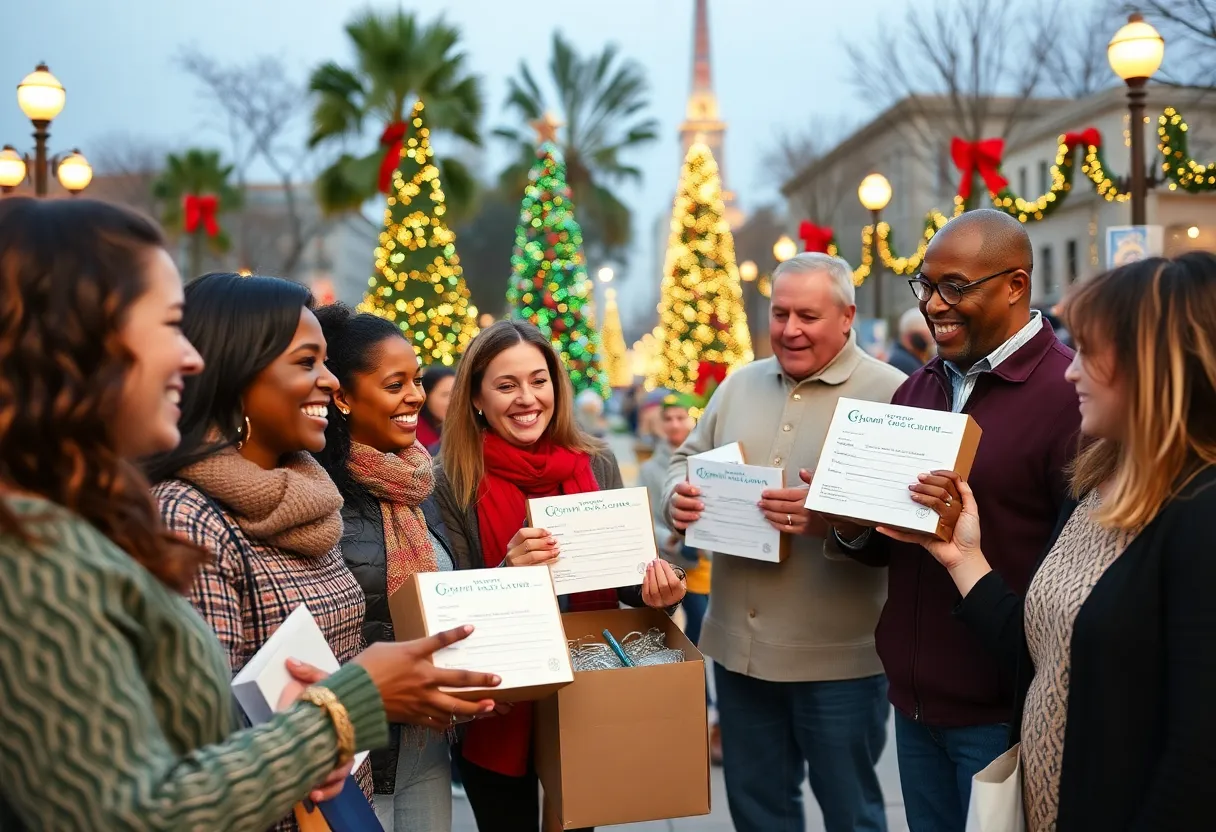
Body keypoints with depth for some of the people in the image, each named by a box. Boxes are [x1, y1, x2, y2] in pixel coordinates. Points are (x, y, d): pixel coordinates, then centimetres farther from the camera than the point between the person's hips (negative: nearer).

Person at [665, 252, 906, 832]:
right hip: (737, 642, 5)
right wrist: (678, 495, -6)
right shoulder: (739, 384, 9)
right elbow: (688, 460, 16)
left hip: (839, 654, -5)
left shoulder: (889, 394, -10)